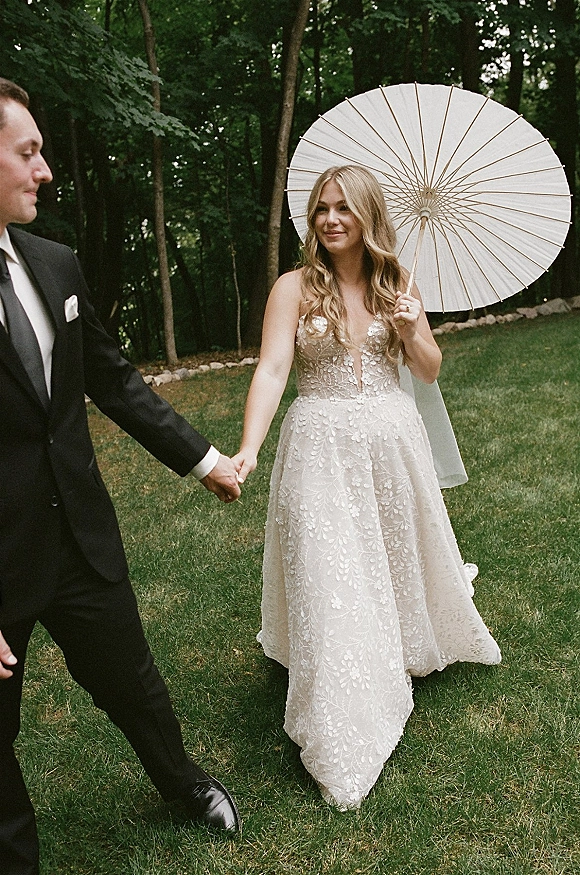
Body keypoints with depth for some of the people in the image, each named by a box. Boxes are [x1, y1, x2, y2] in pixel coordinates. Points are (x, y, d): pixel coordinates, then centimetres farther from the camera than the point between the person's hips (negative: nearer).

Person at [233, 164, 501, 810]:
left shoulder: (396, 283, 5)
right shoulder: (295, 287, -6)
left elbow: (429, 372, 10)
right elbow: (271, 370, -16)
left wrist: (410, 331, -11)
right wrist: (248, 448, -29)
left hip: (391, 440, 4)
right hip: (321, 447, -3)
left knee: (399, 557, 19)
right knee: (328, 577, -1)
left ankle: (410, 651, 52)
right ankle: (343, 739, 14)